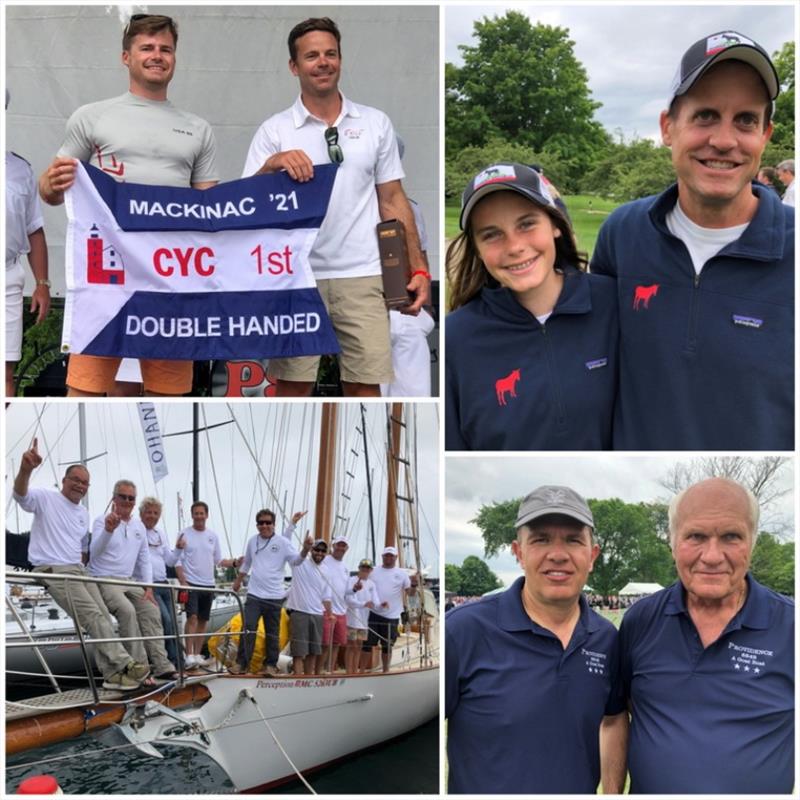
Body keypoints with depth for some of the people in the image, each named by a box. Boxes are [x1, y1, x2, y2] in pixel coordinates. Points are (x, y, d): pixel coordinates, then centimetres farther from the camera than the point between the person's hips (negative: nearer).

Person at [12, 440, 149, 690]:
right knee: (94, 617, -19)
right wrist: (25, 470, -47)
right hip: (55, 571, -8)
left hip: (79, 570, 8)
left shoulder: (84, 513, 19)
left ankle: (112, 673, 0)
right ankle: (123, 664, -20)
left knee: (104, 617, -1)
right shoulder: (46, 498, -5)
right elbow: (21, 494, -27)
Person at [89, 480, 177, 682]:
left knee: (152, 610, -11)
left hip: (129, 582, 7)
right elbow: (94, 552, -26)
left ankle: (161, 666, -12)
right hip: (104, 582, -7)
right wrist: (108, 530, -44)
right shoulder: (102, 521, -9)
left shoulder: (139, 526, 11)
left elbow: (144, 560, 16)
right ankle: (139, 667, -26)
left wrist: (148, 587, 2)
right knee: (127, 610, -29)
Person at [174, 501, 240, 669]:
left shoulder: (213, 536, 10)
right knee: (192, 617, -15)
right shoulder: (185, 534, -3)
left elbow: (218, 560, 16)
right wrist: (183, 582, -15)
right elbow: (178, 561, -5)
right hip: (191, 584, -5)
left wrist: (234, 563, -1)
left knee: (203, 620, 8)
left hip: (208, 584, 5)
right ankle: (189, 655, -15)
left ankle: (197, 655, 16)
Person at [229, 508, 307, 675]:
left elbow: (296, 560, -9)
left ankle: (271, 665, 15)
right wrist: (238, 581, 32)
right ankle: (241, 663, -1)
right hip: (254, 595, 2)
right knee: (248, 630, -6)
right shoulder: (253, 541, 10)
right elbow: (246, 564, 25)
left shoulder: (283, 542, -2)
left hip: (274, 597, -2)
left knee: (272, 633, 6)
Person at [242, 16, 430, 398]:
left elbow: (392, 201, 10)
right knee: (293, 384, 6)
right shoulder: (274, 130, 3)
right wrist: (273, 164, -23)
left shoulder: (376, 123, 8)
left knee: (365, 384, 3)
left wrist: (418, 268, 4)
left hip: (362, 276, 1)